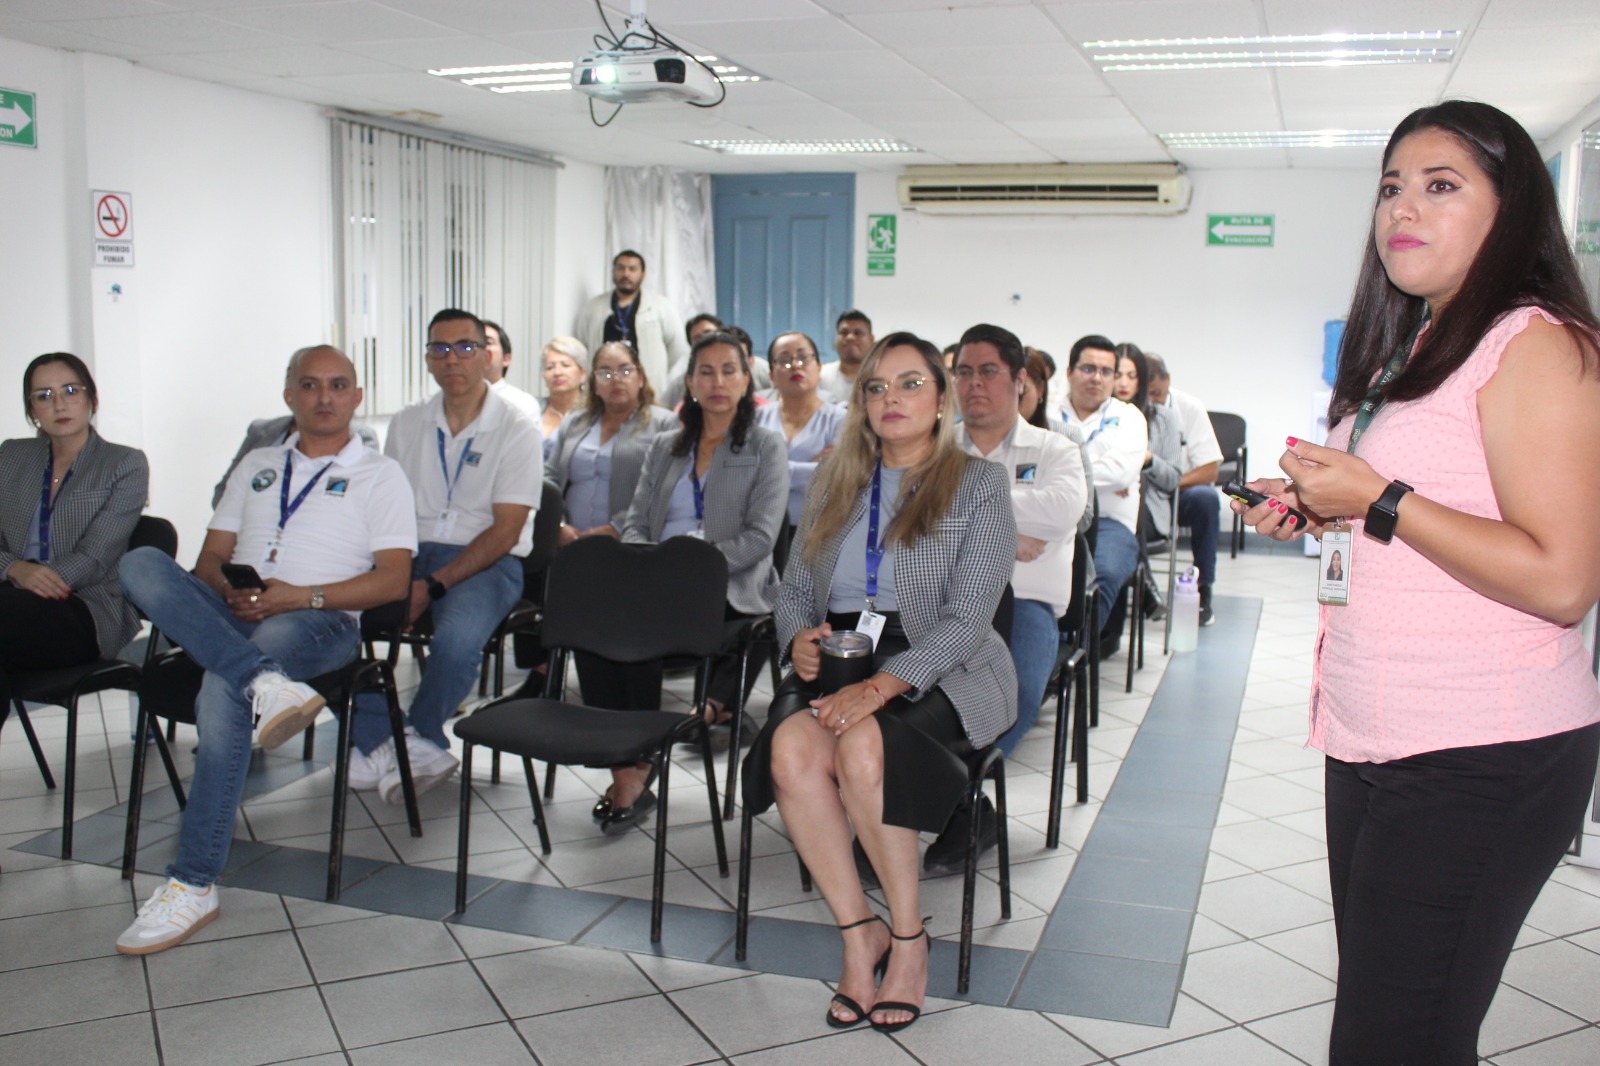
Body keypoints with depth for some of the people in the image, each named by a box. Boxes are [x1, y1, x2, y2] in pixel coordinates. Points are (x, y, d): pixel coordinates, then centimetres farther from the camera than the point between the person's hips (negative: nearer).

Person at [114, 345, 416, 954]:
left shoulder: (379, 475, 11)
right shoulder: (256, 466, 26)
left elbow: (393, 580, 0)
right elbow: (210, 559, 21)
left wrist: (303, 596, -13)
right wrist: (229, 592, -4)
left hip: (319, 623, -5)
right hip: (228, 619, 5)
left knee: (221, 693, -34)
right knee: (141, 563, -24)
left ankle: (194, 883, -28)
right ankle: (263, 683, -41)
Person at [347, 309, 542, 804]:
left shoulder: (517, 430, -4)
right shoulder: (407, 424, 13)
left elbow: (504, 532, -9)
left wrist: (432, 586, -18)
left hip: (487, 561, -4)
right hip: (410, 553, 5)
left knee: (456, 641, -35)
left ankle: (417, 739, -6)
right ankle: (378, 744, -11)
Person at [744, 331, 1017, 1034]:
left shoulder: (979, 484, 1)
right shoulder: (835, 483, 17)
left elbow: (967, 619, -9)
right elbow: (793, 588, 19)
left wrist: (881, 686, -22)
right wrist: (799, 638, -6)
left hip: (941, 671, -4)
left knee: (862, 747, -35)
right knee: (792, 748, -30)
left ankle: (908, 937, -13)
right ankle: (858, 931, -13)